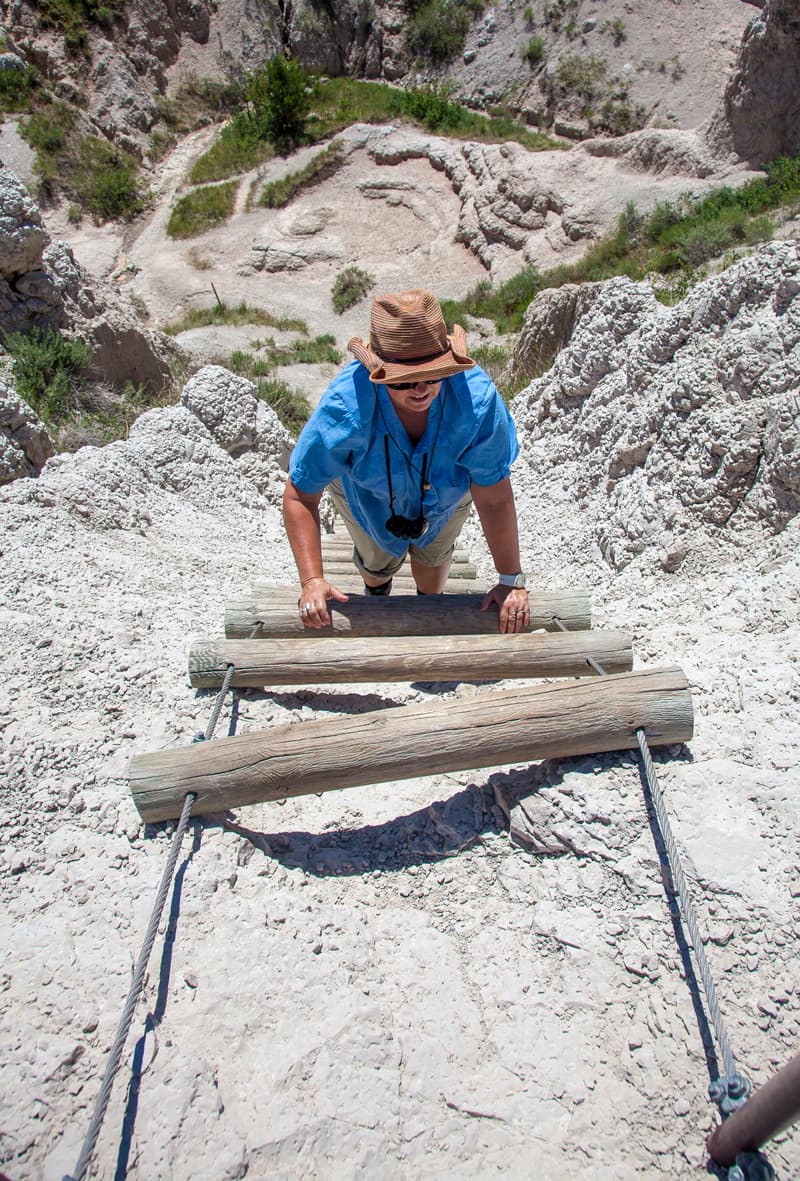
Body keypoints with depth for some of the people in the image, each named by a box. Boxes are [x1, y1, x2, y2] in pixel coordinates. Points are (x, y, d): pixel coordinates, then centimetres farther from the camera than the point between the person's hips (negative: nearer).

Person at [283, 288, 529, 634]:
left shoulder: (477, 399, -43)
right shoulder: (344, 407, -44)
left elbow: (494, 500, -32)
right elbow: (300, 495, -32)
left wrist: (511, 581, -25)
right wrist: (312, 581, -38)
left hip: (448, 487, 1)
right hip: (366, 491, 0)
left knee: (433, 557, 23)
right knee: (377, 561, 21)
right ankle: (376, 598, 61)